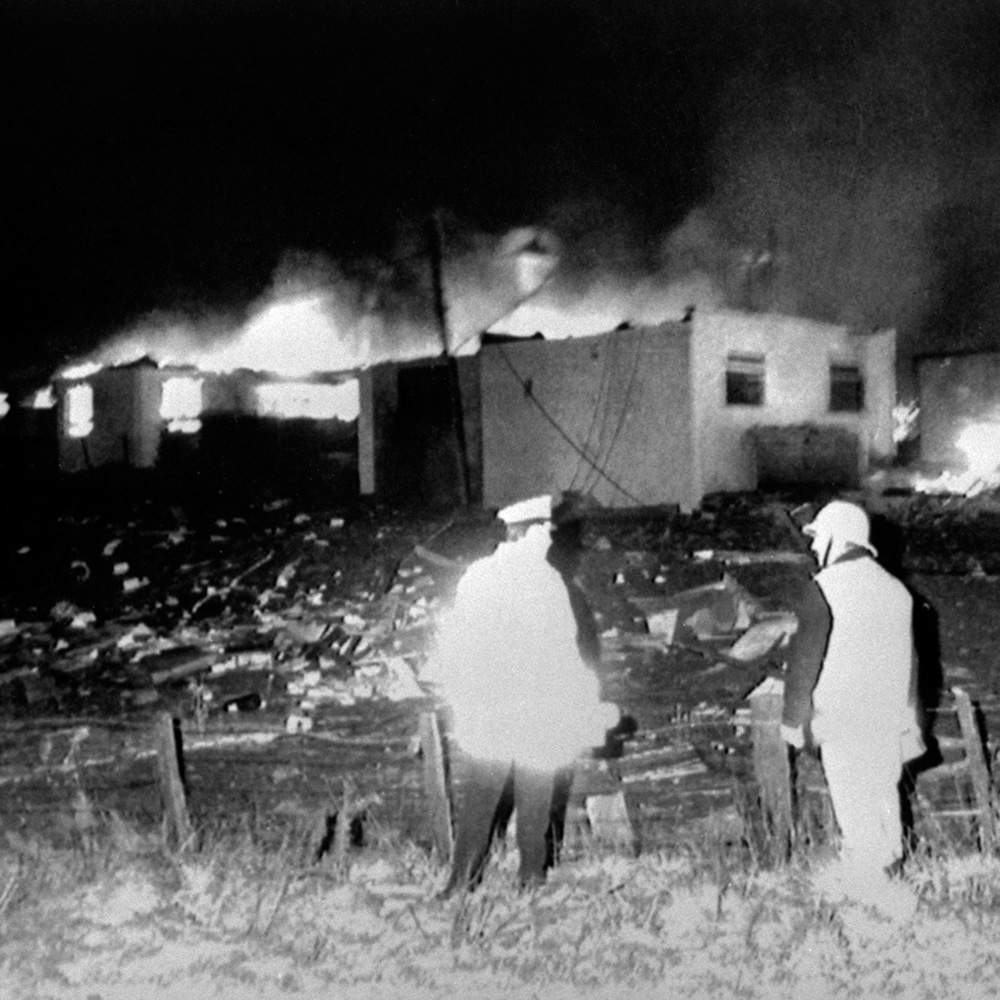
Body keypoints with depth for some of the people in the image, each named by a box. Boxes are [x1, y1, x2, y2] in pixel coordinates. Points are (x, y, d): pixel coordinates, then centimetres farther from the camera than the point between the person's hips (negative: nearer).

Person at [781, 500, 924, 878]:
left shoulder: (825, 590, -15)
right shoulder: (896, 590, 7)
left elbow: (804, 659, -14)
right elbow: (909, 663, 14)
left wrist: (793, 719, -5)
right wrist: (909, 722, 22)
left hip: (843, 721, -7)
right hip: (889, 716, 7)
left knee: (855, 806, 2)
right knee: (884, 795, 19)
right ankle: (892, 869, 31)